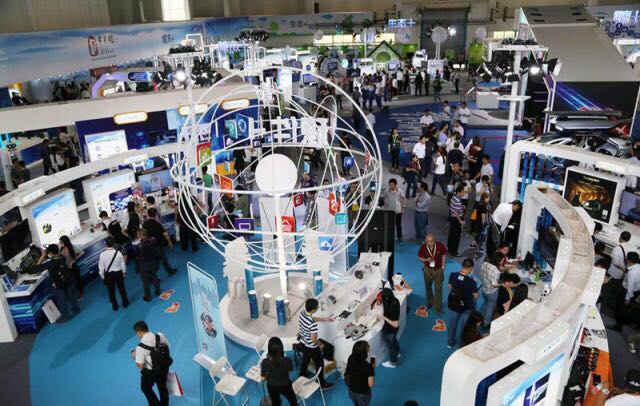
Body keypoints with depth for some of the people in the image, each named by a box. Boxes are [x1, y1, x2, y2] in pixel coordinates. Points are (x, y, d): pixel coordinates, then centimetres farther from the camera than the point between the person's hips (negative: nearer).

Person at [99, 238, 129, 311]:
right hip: (118, 273, 0)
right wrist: (124, 273, 9)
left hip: (108, 275, 0)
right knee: (122, 288, 19)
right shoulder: (118, 252, -19)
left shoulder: (102, 254, -18)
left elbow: (101, 267, -9)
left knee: (111, 291, 18)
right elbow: (123, 264, -8)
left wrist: (102, 276, 5)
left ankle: (115, 306, 33)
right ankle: (125, 303, 33)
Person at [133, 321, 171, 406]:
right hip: (164, 367, 5)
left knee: (145, 387, 27)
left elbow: (141, 366, -23)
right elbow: (167, 348, 1)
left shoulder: (140, 347, -27)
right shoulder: (160, 336, -15)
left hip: (150, 372, -5)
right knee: (162, 386, 30)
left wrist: (135, 357, -6)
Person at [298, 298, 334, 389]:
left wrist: (324, 319, 12)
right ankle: (322, 384, 34)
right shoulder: (313, 324, -38)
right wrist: (320, 344, -10)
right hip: (312, 347, -7)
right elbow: (313, 339, -31)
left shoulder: (302, 313, -13)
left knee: (305, 360, 31)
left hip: (303, 343, 7)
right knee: (320, 364, 16)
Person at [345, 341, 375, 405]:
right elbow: (371, 384, -23)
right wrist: (373, 368, -14)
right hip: (363, 394, -4)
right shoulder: (368, 367, -34)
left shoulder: (351, 359, -19)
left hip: (351, 391, 4)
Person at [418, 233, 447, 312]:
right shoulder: (423, 247, -19)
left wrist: (442, 266, -1)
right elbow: (419, 258, -4)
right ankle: (430, 302, 45)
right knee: (428, 287, 20)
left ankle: (438, 307, 18)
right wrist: (426, 260, -25)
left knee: (438, 289, 3)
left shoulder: (440, 245, -20)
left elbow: (444, 255, -1)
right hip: (428, 270, 1)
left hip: (438, 269, -1)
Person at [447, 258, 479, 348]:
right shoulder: (471, 282, -32)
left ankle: (450, 342, 44)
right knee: (462, 326, 19)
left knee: (452, 323, 25)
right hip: (467, 307, -4)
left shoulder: (453, 275, -21)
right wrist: (478, 295, 8)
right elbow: (476, 296, -15)